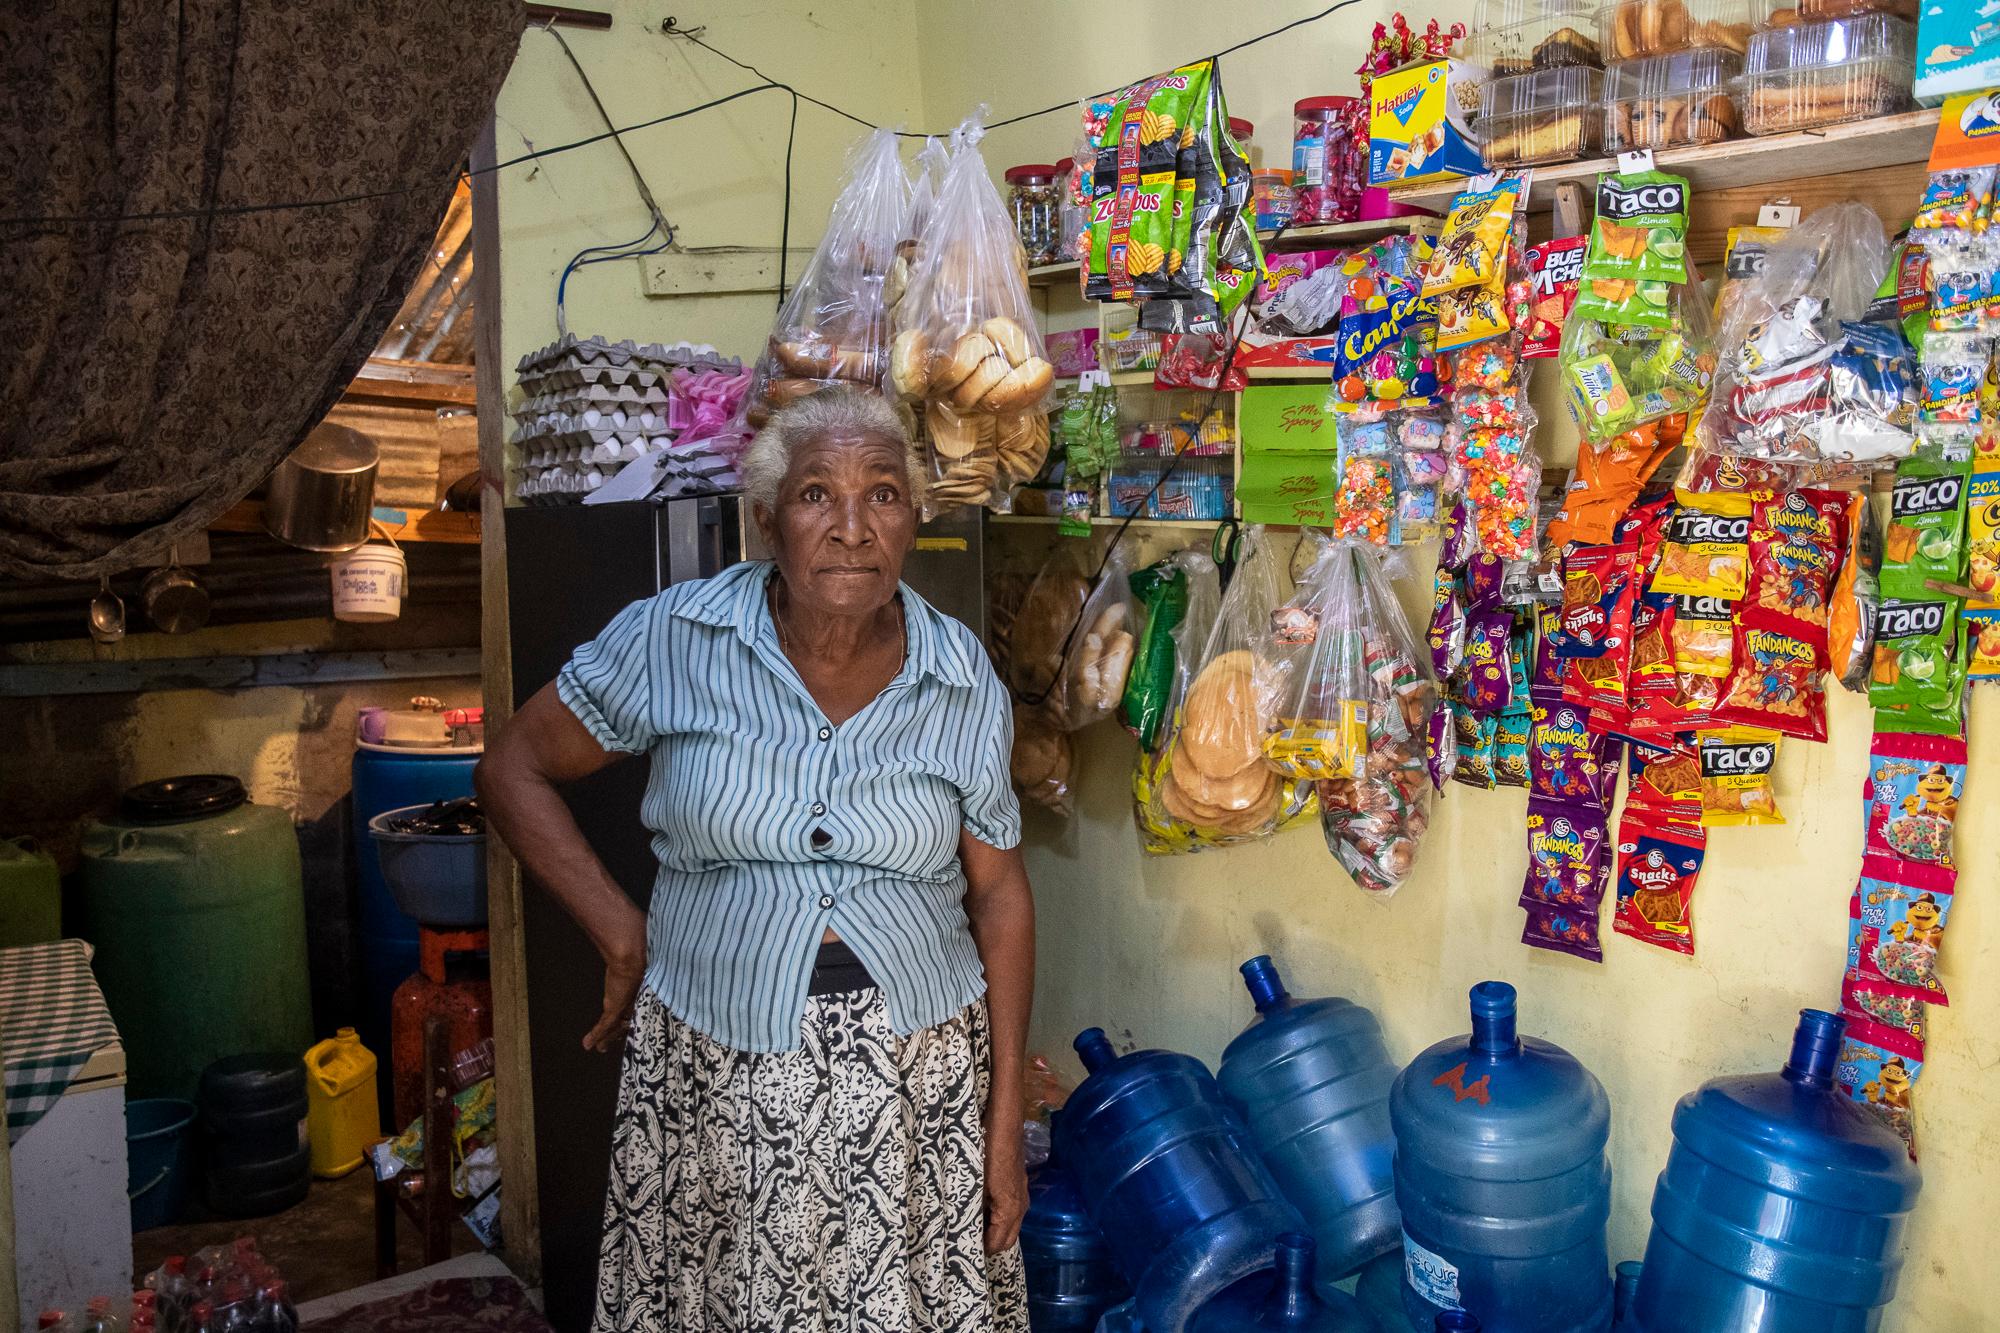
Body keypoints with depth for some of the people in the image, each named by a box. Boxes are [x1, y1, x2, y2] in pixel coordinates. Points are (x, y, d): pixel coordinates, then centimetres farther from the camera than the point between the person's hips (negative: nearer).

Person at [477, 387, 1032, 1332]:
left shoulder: (965, 682, -2)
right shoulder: (670, 641, -7)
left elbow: (998, 894, 2)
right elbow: (511, 771, 3)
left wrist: (1005, 1123, 1)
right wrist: (621, 937, -5)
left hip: (917, 1071, 1)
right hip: (714, 1072, -1)